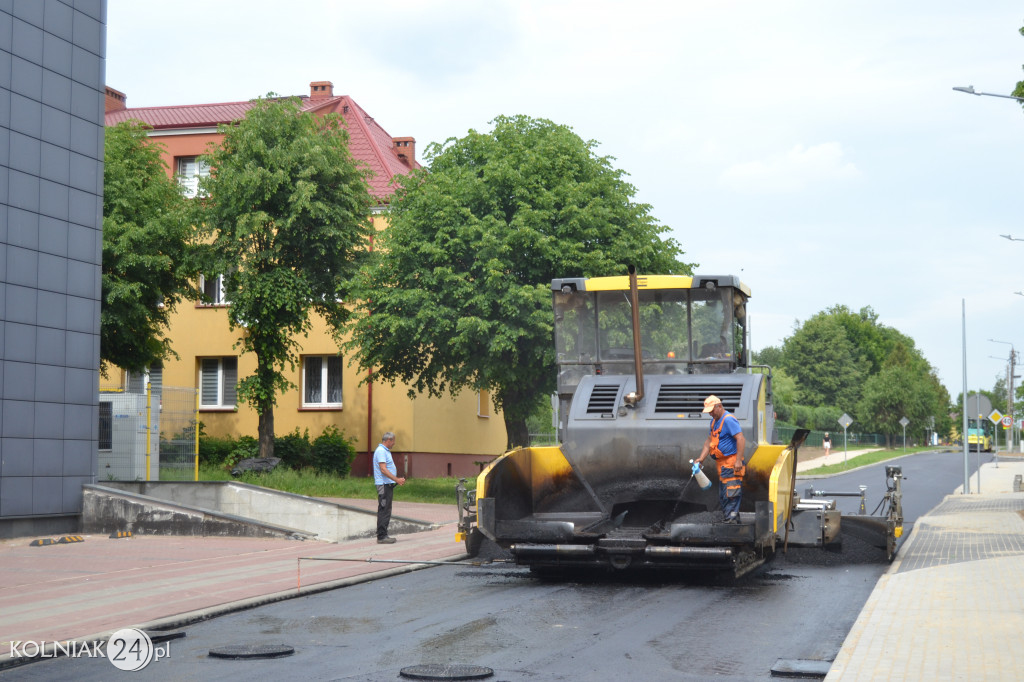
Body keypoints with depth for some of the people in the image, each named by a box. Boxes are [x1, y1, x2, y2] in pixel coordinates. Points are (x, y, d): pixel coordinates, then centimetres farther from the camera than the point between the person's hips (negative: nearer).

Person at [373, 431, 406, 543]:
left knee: (386, 511, 12)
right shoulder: (381, 451, -14)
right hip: (384, 484, -11)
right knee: (384, 510, -10)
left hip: (388, 484, 11)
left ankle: (383, 535, 16)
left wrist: (398, 479, 21)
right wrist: (397, 479, -23)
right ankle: (381, 536, -9)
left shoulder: (385, 451, 19)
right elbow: (383, 469, -22)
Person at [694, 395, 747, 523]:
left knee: (731, 494, -13)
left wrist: (738, 460, -26)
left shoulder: (728, 420, -13)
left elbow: (741, 439, -21)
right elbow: (709, 441, 22)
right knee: (723, 496, 12)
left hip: (731, 463, -10)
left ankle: (731, 518, -14)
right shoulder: (714, 421, 17)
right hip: (722, 464, 10)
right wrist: (701, 458, 11)